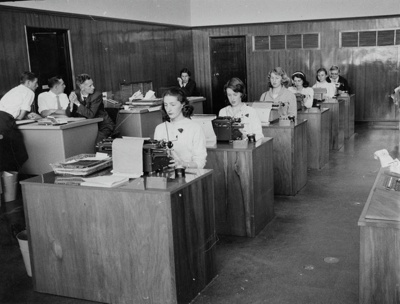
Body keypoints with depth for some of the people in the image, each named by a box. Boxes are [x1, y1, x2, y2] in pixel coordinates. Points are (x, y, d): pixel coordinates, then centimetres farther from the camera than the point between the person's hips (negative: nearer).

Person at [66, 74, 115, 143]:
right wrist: (71, 103, -25)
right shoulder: (75, 94, -4)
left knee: (95, 142, -27)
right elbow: (68, 114, -5)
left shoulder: (97, 95, -18)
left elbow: (91, 115, -28)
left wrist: (77, 103, -31)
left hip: (103, 126, -5)